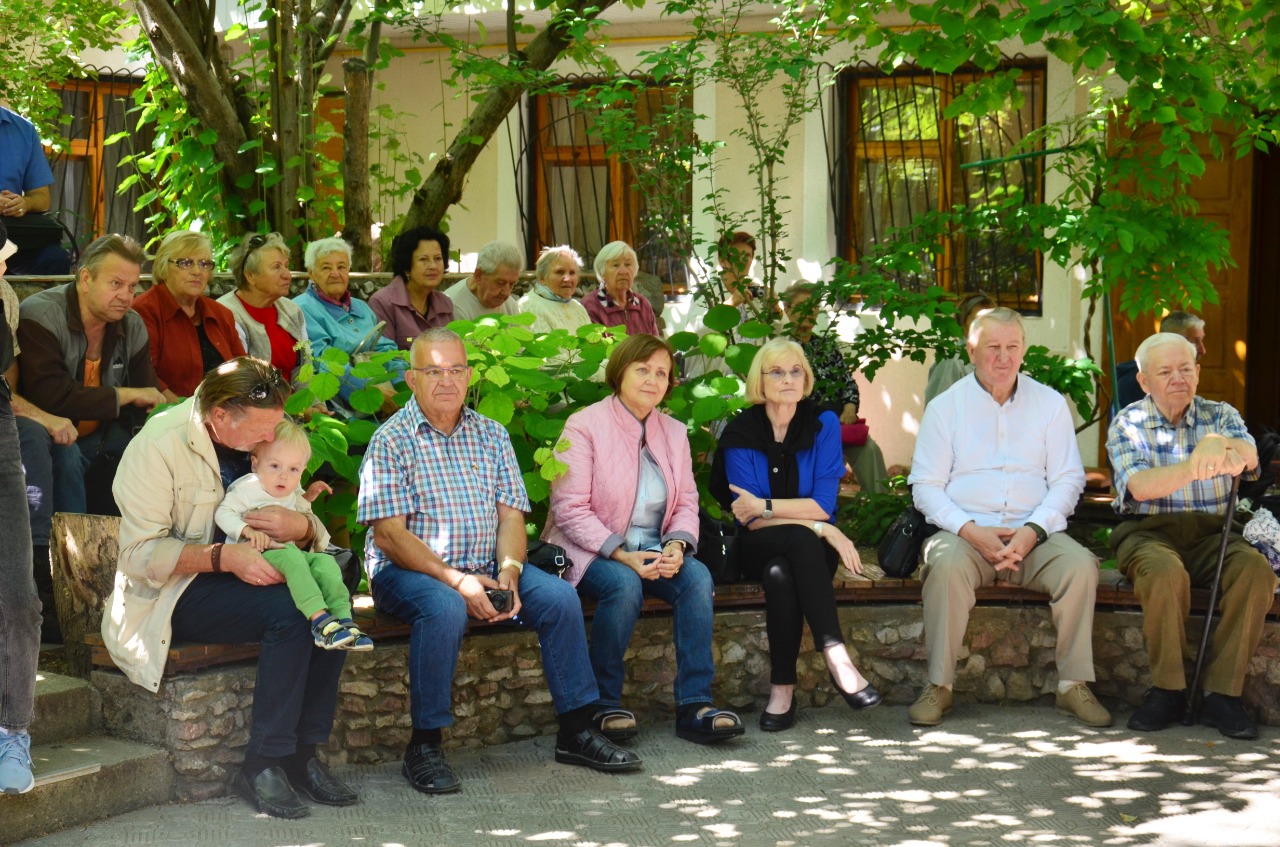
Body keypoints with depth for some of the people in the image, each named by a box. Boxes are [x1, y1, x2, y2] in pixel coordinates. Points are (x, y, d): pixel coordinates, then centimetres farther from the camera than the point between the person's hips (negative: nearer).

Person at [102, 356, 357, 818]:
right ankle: (262, 765, -23)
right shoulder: (159, 446, -15)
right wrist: (224, 557, -31)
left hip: (246, 576, 6)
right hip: (171, 595, -6)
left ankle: (303, 754, -16)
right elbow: (140, 553, -19)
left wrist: (301, 528, -18)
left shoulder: (261, 438, 6)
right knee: (288, 610, -30)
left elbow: (316, 533, 8)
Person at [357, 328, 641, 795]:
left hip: (485, 568, 5)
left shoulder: (491, 435, 10)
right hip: (408, 569, -5)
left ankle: (576, 730, -3)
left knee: (559, 596, -15)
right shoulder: (391, 441, -6)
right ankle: (424, 745, -22)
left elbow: (511, 515, 5)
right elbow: (389, 533, -13)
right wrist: (456, 580, -23)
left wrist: (508, 571, -15)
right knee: (444, 608, -36)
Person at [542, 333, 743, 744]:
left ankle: (694, 706, -24)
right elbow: (569, 509, -13)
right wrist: (623, 555, -22)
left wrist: (676, 546, -14)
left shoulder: (674, 433, 12)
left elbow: (686, 503, 9)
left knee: (699, 577, -24)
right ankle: (604, 705, -18)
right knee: (623, 585, -35)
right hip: (590, 552, -5)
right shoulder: (585, 426, -7)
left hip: (653, 552, 5)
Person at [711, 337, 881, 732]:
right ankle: (837, 657, -39)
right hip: (759, 548, 0)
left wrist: (765, 506, -18)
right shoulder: (740, 433, -2)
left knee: (781, 573, -34)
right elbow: (751, 520, -9)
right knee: (800, 539, -34)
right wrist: (819, 527, -18)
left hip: (810, 549, 0)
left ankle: (783, 688, -34)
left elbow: (823, 505, -8)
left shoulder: (823, 423, 0)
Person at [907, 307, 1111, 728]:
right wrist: (970, 530, -14)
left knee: (1080, 564, -27)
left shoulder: (1050, 404, 11)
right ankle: (939, 686, -22)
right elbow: (925, 485, 2)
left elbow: (1067, 479, 6)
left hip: (1034, 533, 2)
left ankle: (1074, 685, -16)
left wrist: (1032, 531, -12)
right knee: (946, 564, -34)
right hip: (965, 531, -1)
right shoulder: (945, 406, 7)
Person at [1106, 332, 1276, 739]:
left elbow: (1250, 457, -13)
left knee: (1256, 568, -29)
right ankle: (1167, 690, -20)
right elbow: (1140, 487, -13)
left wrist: (1220, 444, -39)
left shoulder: (1219, 415, 11)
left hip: (1209, 534, 3)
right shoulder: (1128, 424, 5)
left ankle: (1223, 694, -23)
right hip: (1148, 532, -2)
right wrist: (1194, 466, -33)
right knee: (1166, 573, -36)